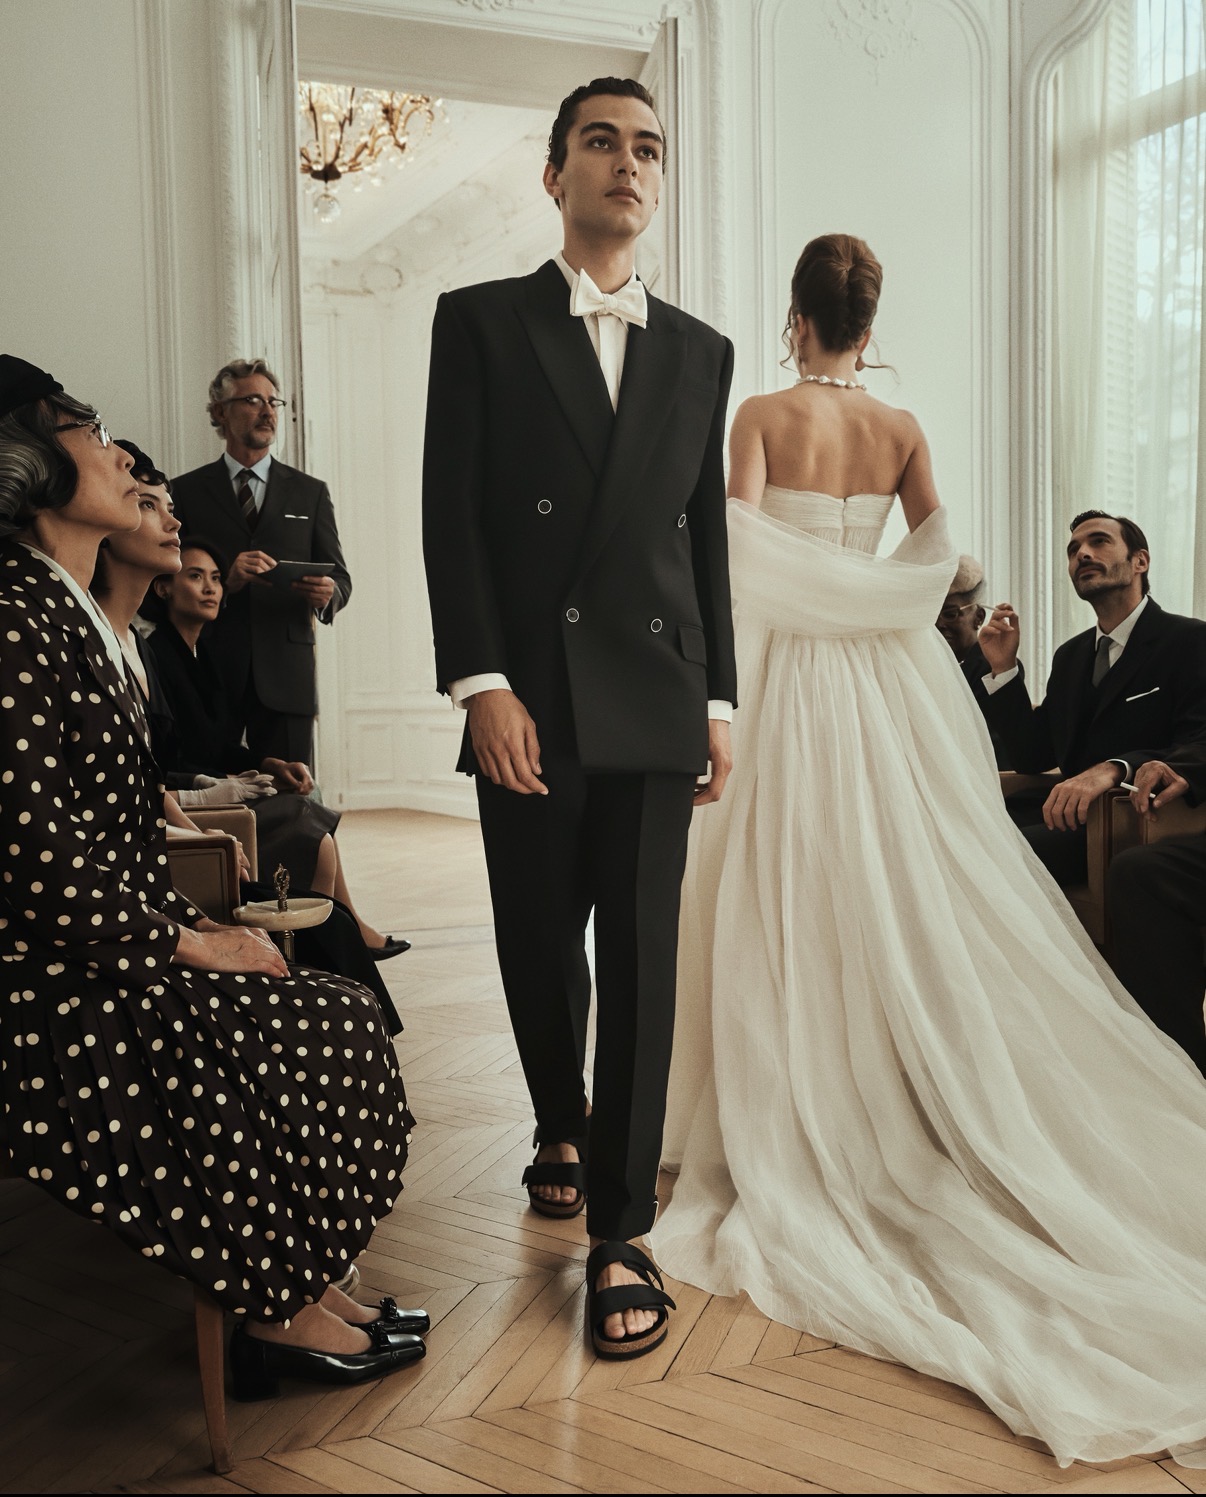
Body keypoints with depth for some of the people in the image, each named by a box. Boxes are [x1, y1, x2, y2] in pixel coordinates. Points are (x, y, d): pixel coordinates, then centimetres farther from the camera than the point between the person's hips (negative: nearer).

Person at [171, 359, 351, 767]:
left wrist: (327, 593, -12)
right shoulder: (186, 491, 9)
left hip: (285, 675, 1)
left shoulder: (310, 492, 14)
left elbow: (338, 576, 11)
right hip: (209, 672, -1)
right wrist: (223, 580, -15)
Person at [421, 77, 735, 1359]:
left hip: (657, 706, 2)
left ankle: (620, 1232, 10)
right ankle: (562, 1131, 39)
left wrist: (718, 700, 9)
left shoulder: (700, 352, 13)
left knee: (641, 963, 0)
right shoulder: (478, 323, 5)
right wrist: (484, 689, -12)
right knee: (539, 951, 12)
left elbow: (707, 535, 13)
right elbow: (451, 518, -3)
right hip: (529, 704, -1)